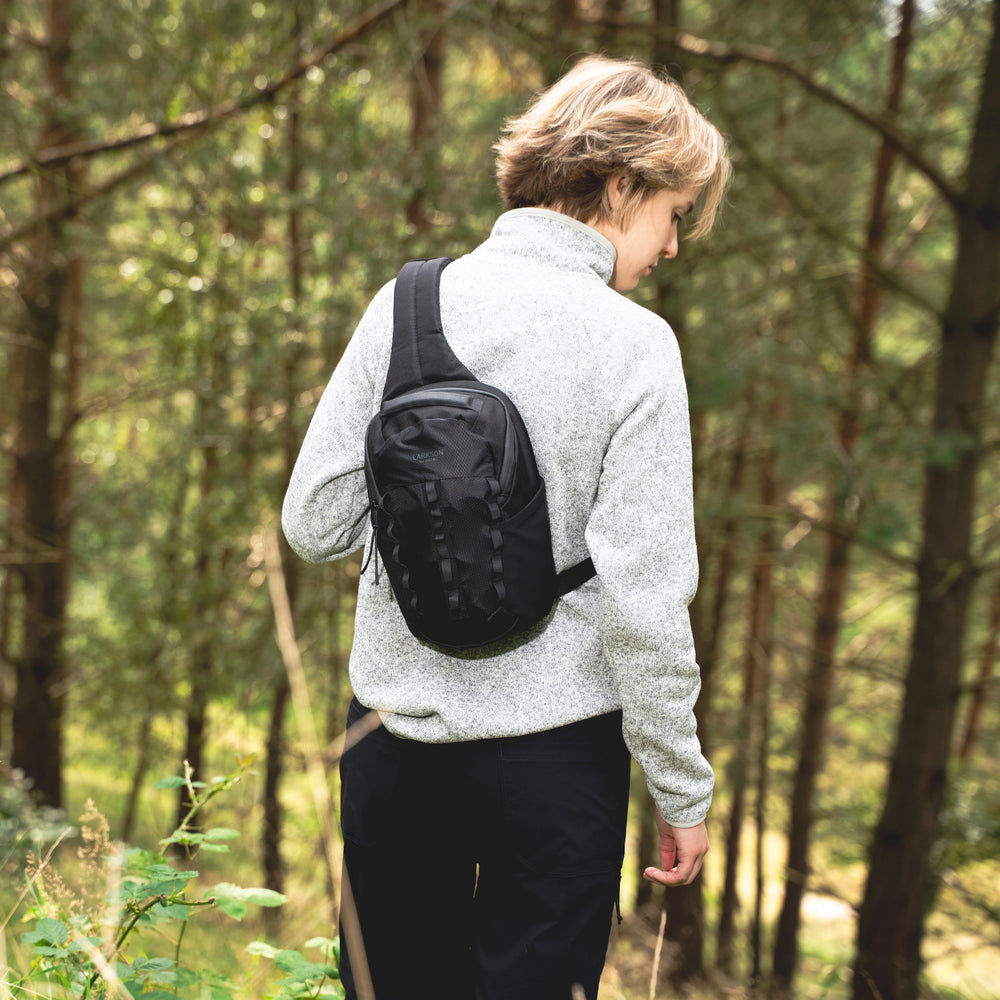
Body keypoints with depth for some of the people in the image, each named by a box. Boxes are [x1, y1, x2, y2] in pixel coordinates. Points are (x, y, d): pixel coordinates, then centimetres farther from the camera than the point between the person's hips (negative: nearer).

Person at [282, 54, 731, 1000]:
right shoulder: (633, 345, -13)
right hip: (552, 745, -4)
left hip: (396, 729, 4)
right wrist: (681, 788, -4)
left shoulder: (406, 304, -3)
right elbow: (643, 598, -15)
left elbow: (315, 521, -1)